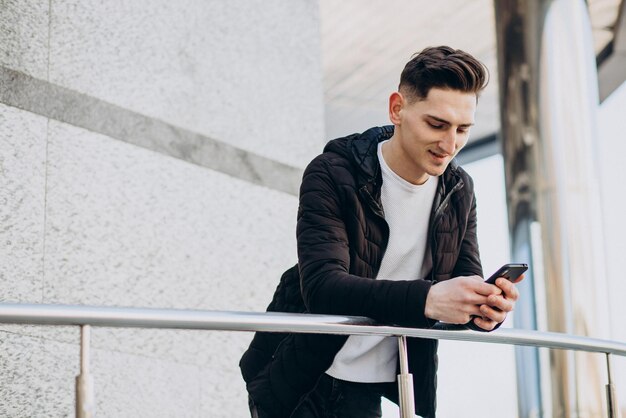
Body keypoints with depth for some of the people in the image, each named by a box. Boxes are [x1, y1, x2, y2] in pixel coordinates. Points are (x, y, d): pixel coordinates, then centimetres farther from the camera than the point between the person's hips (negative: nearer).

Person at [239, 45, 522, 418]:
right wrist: (426, 298, -44)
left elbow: (467, 282, 0)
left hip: (374, 384, 5)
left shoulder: (459, 192, 2)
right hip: (305, 382, -4)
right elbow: (322, 285, -29)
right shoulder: (333, 174, -16)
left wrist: (488, 307, -27)